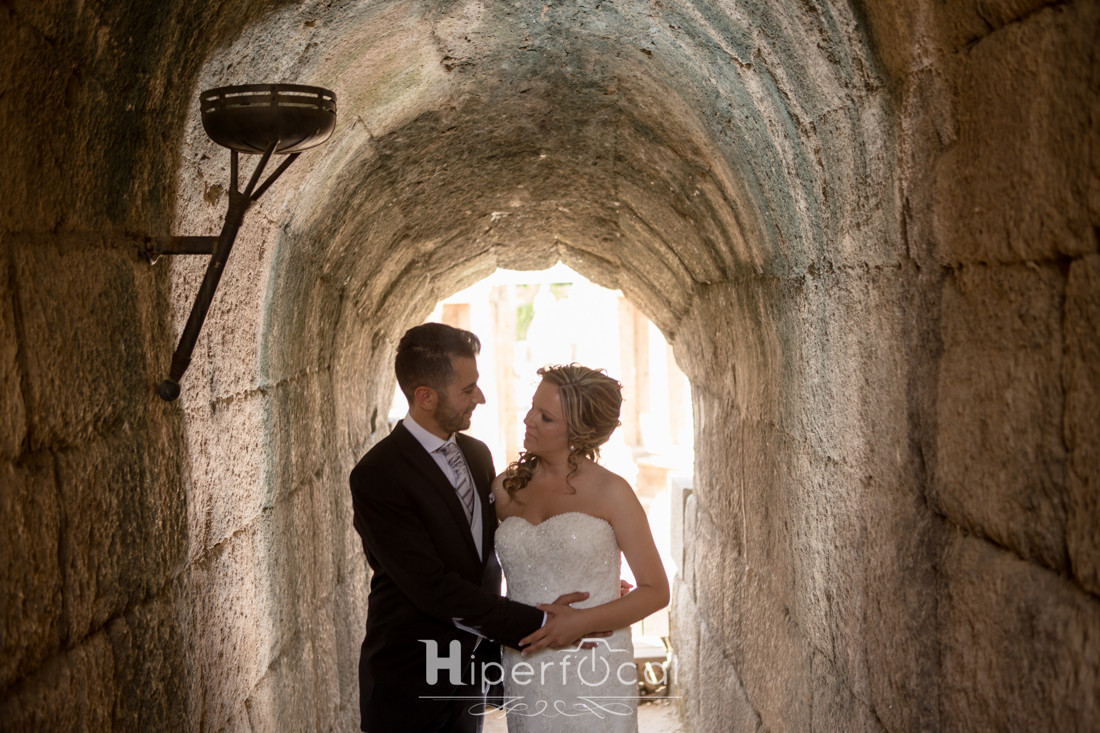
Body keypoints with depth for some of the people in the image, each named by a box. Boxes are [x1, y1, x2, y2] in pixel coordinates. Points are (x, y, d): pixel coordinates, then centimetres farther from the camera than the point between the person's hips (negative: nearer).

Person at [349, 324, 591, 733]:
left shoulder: (477, 454, 5)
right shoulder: (377, 476, -18)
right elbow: (434, 589, -22)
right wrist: (539, 623, -21)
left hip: (468, 680, 6)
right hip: (408, 685, -6)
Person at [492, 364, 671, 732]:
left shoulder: (610, 492, -7)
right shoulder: (506, 488, 4)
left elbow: (656, 591, -6)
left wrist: (583, 621, -16)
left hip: (593, 673, -3)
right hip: (526, 679, 3)